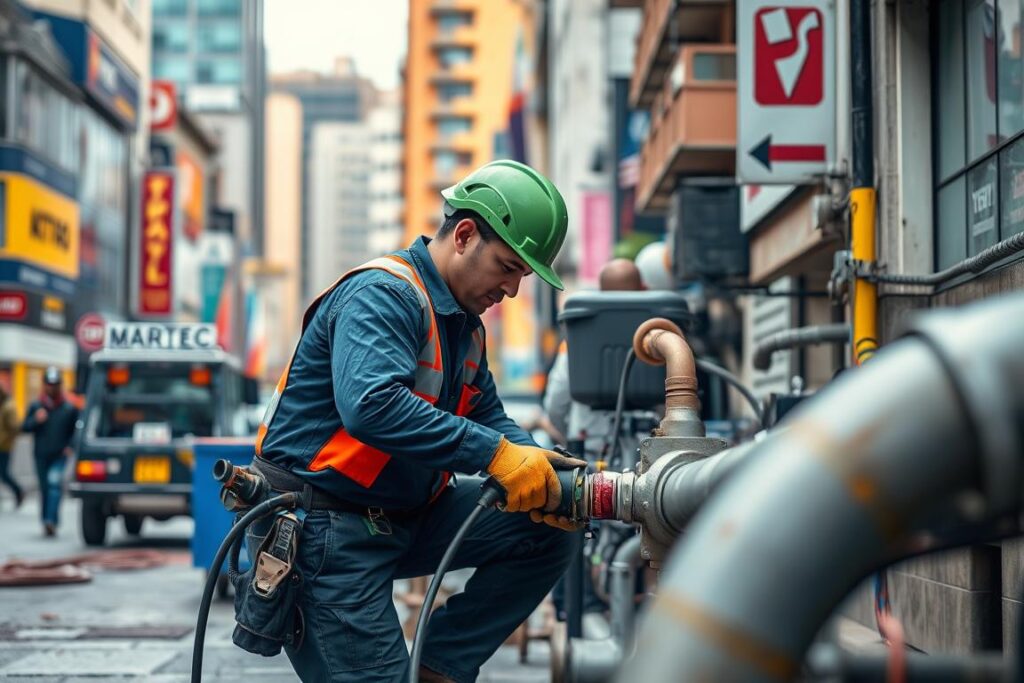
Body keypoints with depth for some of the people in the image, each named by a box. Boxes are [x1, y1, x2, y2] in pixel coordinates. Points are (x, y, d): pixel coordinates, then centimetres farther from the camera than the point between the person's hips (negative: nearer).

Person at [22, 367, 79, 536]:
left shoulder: (69, 408, 3)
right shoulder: (36, 406, 7)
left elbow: (76, 430, 10)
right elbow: (24, 428, 4)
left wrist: (70, 446, -4)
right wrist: (36, 420, -14)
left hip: (59, 456, -2)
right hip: (41, 456, 3)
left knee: (55, 484, -21)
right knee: (44, 489, 8)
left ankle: (51, 520, -30)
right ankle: (46, 522, 18)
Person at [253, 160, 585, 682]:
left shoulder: (465, 324, 12)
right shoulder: (384, 294, -18)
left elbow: (488, 420, 11)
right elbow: (371, 405, -34)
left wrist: (537, 472, -11)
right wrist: (496, 454, -34)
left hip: (404, 517, 9)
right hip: (324, 527, -9)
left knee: (550, 531, -1)